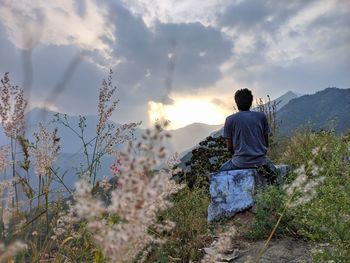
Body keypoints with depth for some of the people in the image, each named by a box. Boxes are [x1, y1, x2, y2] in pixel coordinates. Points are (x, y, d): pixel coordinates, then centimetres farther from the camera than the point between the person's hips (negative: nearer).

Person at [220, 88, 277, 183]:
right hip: (260, 160, 3)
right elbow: (266, 143, 6)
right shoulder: (261, 116, 1)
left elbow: (229, 147, -1)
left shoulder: (230, 120, -5)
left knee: (222, 170, 24)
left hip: (240, 162, -3)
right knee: (273, 170, 34)